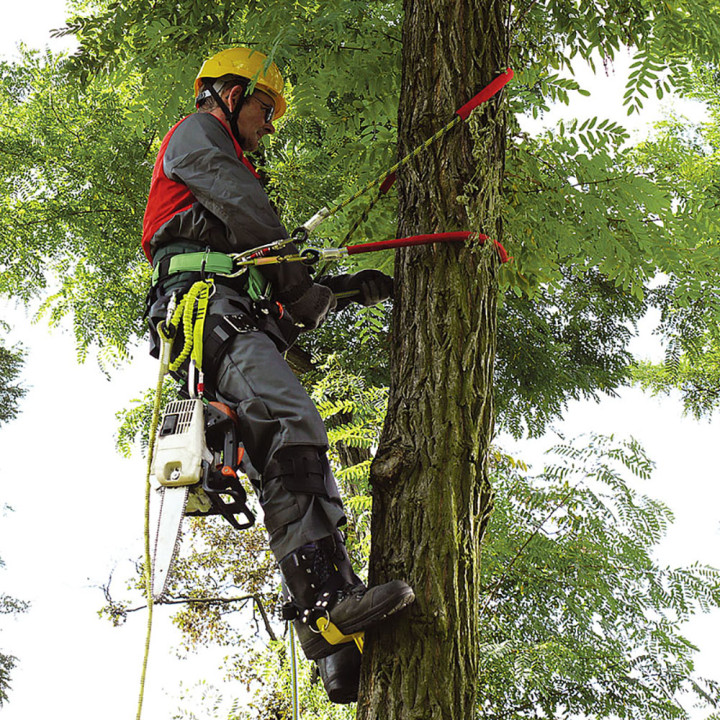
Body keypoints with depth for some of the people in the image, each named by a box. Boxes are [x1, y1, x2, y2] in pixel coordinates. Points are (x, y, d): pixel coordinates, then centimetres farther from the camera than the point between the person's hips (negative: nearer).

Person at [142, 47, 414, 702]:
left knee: (292, 465, -8)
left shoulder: (232, 172, 43)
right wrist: (300, 285, 5)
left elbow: (280, 292, 37)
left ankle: (339, 650, -19)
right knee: (292, 421, -32)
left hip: (242, 319, 9)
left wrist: (349, 289, 27)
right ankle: (326, 601, -46)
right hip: (207, 301, -9)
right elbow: (248, 215, -1)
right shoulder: (195, 134, 17)